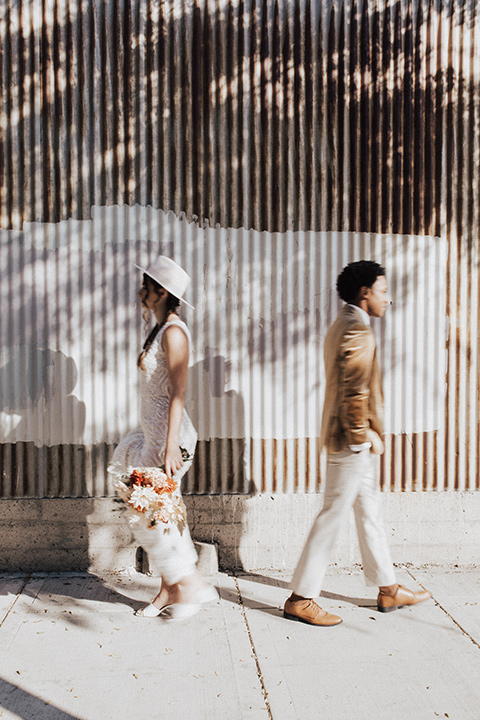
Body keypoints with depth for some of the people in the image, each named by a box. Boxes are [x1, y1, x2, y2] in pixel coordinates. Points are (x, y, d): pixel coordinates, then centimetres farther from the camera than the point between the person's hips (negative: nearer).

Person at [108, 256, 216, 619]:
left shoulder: (174, 332, -15)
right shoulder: (161, 330, 13)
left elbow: (178, 394, -21)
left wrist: (170, 447, -24)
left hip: (168, 437, -9)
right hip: (154, 434, 9)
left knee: (149, 515, -1)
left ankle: (191, 583, 11)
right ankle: (170, 588, 24)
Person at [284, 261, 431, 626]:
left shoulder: (342, 327, 15)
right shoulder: (358, 331, -18)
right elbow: (355, 392, -24)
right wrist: (364, 435, -15)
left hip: (352, 438, 11)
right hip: (352, 441, -11)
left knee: (370, 512, 17)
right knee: (333, 515, -3)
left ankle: (389, 590, 31)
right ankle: (301, 598, 8)